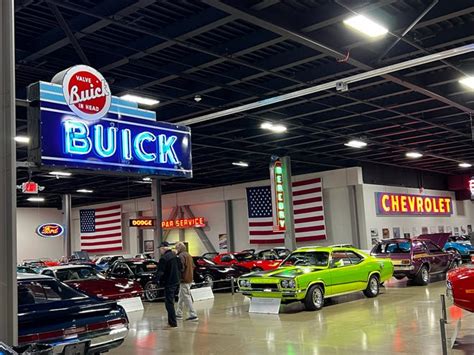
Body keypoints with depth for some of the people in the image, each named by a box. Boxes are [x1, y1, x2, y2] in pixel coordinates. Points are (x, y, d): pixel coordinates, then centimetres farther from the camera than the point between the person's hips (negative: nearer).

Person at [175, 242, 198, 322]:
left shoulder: (181, 256, -15)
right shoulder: (188, 255, 15)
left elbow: (181, 268, -22)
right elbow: (193, 266, 19)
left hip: (184, 279, -10)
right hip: (189, 278, 10)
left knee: (187, 298, -7)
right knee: (181, 297, 18)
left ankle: (193, 315, -8)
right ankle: (179, 314, 26)